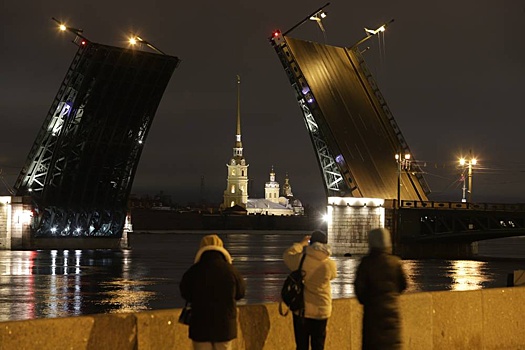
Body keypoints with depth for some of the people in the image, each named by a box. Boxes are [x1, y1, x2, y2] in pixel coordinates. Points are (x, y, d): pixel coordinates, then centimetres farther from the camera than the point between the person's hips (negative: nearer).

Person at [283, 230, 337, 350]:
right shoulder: (330, 264, -10)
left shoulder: (300, 259, -12)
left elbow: (287, 255, 9)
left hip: (301, 310, 0)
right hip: (321, 311, 0)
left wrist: (301, 244, 20)